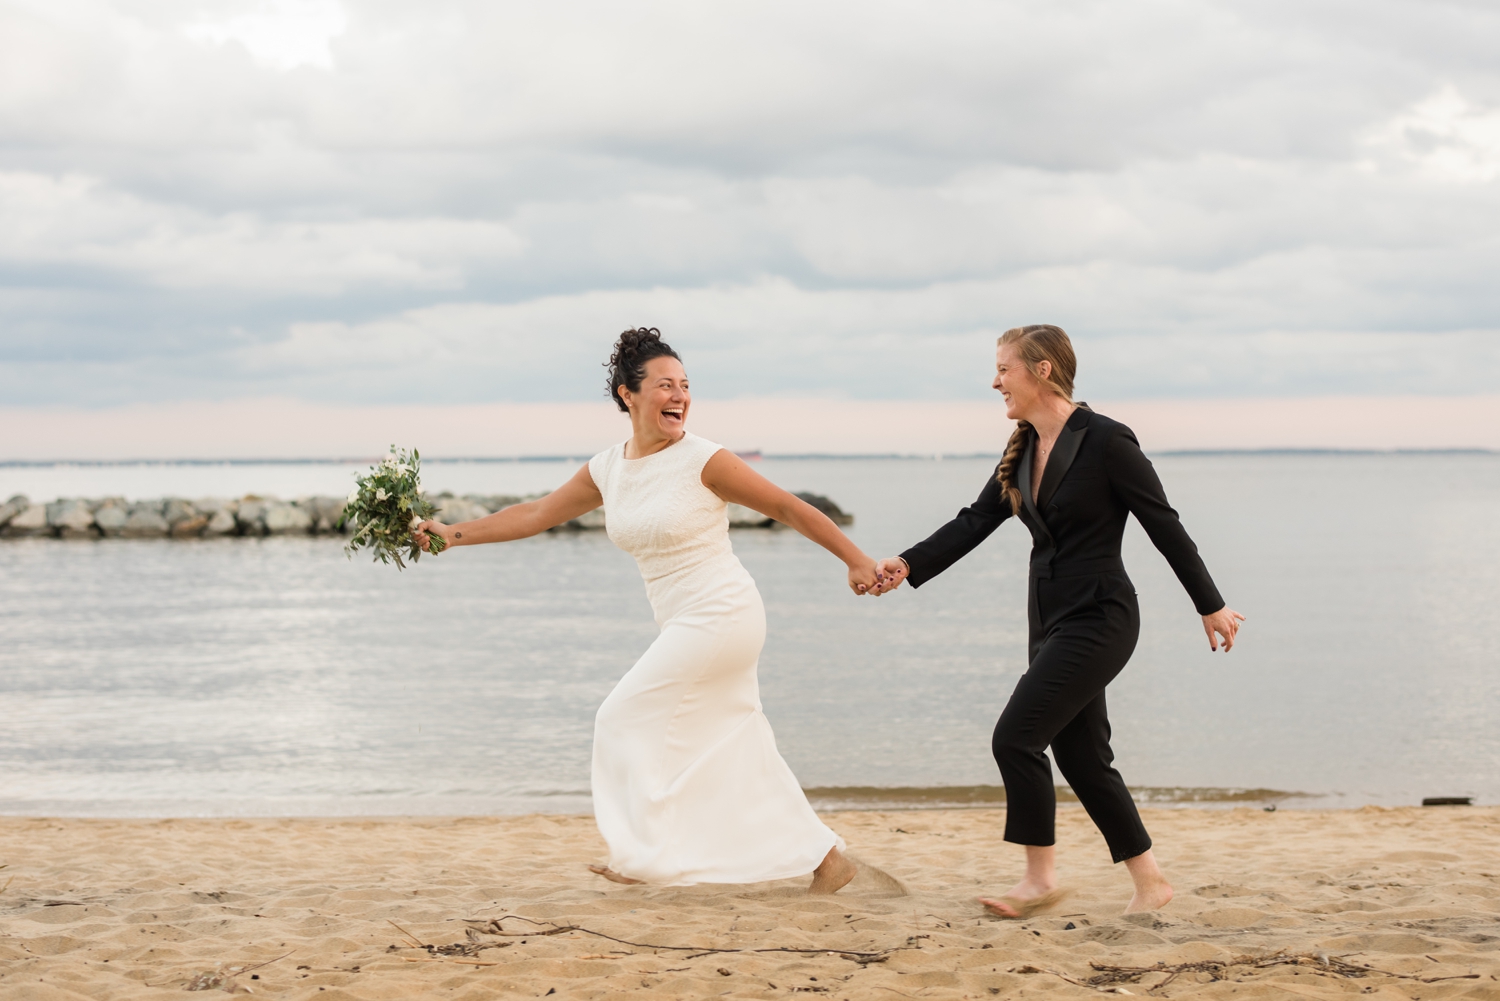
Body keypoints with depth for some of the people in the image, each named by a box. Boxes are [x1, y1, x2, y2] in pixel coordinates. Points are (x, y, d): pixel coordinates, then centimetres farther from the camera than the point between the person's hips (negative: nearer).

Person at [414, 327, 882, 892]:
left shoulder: (704, 462, -12)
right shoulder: (608, 471, 7)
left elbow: (789, 508, -6)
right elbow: (536, 515, 14)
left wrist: (857, 561, -5)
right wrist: (454, 534, 10)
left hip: (720, 614, -7)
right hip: (684, 625, 7)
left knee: (628, 719, -6)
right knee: (738, 750, 9)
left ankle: (648, 854, 5)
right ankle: (825, 856, 17)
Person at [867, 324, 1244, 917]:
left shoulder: (1105, 441, -14)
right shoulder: (1022, 452, 9)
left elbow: (1165, 526, -8)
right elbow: (975, 522, 7)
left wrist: (1210, 606, -3)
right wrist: (908, 566, -7)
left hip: (1098, 617, -8)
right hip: (1052, 618, 9)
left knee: (1015, 737, -14)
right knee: (1080, 756, 10)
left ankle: (1040, 879, -1)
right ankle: (1150, 882, 20)